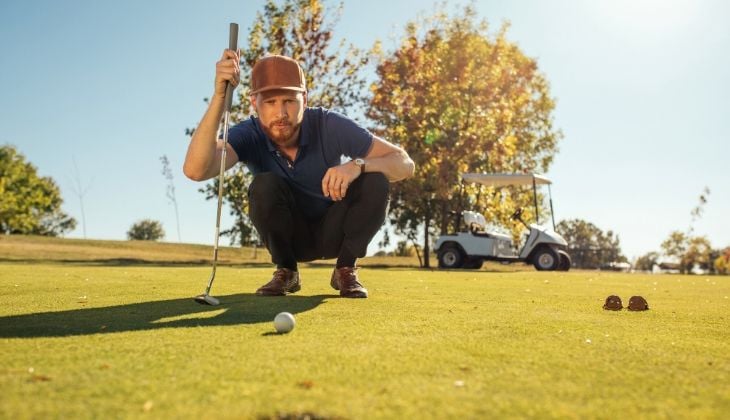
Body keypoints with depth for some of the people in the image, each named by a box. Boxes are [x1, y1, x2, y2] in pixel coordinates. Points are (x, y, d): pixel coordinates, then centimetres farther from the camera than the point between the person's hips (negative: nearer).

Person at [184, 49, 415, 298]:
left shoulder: (329, 126, -22)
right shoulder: (249, 135, -21)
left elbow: (405, 164, -22)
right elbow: (195, 170, -41)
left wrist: (358, 165, -43)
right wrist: (219, 96, -49)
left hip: (335, 231, 0)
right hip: (290, 237, 0)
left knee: (375, 183, -27)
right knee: (264, 185, -30)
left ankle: (345, 269, -6)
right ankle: (286, 272, -7)